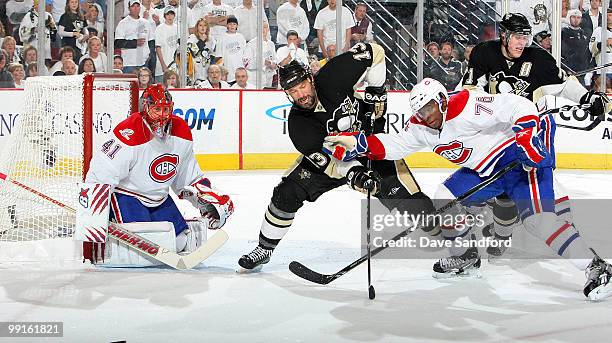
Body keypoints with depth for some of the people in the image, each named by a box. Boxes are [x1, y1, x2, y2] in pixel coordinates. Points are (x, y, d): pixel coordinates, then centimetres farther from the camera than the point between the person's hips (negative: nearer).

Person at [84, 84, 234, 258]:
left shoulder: (181, 132, -2)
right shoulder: (130, 135, -25)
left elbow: (190, 177, 13)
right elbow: (99, 176, -25)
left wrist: (208, 198, 2)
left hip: (159, 198, 7)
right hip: (125, 194, -7)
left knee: (185, 243, 3)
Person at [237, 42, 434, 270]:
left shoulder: (332, 77, -25)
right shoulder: (298, 123, -24)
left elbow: (373, 52, -12)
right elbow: (327, 159, -31)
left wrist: (376, 91, -13)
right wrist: (353, 174, -47)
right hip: (326, 156, 1)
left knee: (414, 205, -11)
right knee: (287, 194, -12)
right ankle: (264, 249, 8)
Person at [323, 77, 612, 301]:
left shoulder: (468, 107, -24)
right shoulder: (423, 128, 2)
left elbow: (516, 105, -29)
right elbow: (395, 145, 4)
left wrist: (528, 132, -43)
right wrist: (356, 143, -9)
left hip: (521, 158, -9)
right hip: (483, 172, 9)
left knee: (536, 216, -25)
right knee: (444, 200, 5)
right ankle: (466, 257, 26)